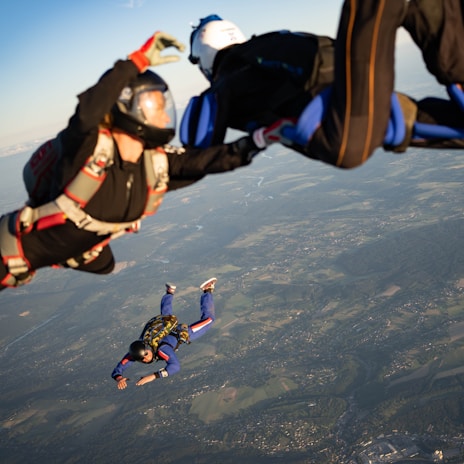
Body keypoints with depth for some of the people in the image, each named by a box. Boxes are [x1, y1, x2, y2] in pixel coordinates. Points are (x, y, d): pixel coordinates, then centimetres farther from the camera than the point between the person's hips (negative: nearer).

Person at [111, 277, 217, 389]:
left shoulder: (161, 348, -47)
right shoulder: (134, 354, -35)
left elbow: (175, 366, -58)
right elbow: (116, 371, -35)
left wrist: (152, 376, -66)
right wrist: (119, 379, -58)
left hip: (180, 333, -4)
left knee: (208, 319, 12)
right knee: (165, 314, 39)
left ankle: (207, 291, 29)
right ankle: (170, 292, 60)